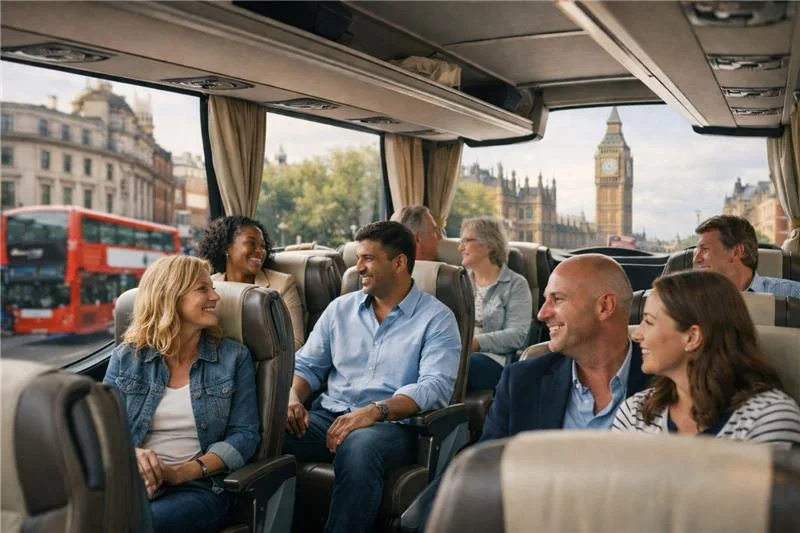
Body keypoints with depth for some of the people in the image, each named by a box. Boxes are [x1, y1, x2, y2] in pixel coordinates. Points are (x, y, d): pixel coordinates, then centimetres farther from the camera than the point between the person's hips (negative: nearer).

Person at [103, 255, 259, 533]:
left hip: (198, 487, -1)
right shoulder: (126, 357, 11)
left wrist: (180, 473, -13)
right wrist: (131, 454, -17)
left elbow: (244, 435, 1)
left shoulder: (234, 357, 8)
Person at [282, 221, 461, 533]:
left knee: (358, 448, -39)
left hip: (391, 424, -4)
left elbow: (436, 386, -13)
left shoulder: (436, 318, 1)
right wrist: (293, 398, -7)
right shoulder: (341, 308, 17)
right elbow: (307, 365, 16)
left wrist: (376, 410, -28)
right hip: (329, 415, 4)